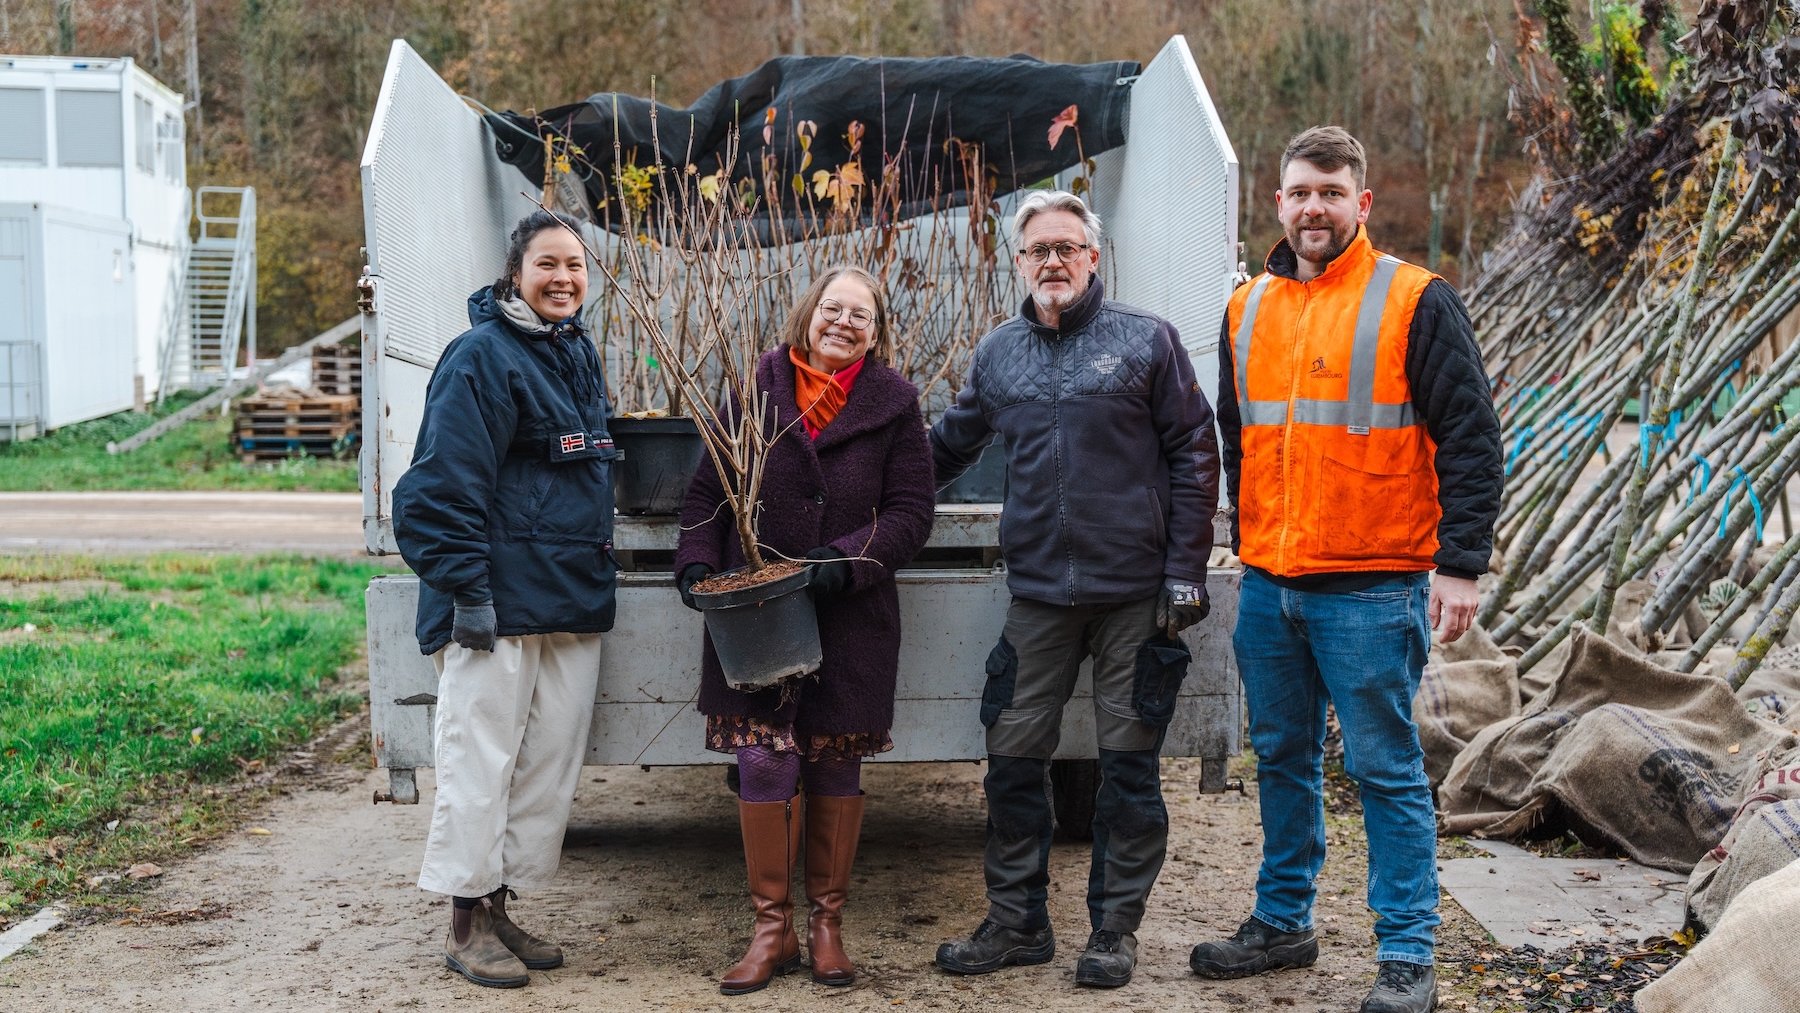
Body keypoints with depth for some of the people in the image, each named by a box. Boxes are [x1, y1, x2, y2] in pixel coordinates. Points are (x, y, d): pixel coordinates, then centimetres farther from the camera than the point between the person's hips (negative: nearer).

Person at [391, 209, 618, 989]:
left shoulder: (578, 353, 16)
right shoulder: (481, 356, -11)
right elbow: (447, 482, -16)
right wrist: (466, 589, -20)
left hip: (572, 602, 9)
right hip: (497, 604, -9)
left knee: (549, 765, 11)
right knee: (481, 761, -2)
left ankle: (499, 908, 22)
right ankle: (466, 924, 9)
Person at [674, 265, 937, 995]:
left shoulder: (892, 402, 1)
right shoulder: (754, 389, 2)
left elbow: (911, 513, -2)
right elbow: (706, 491, 6)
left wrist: (845, 561, -16)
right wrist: (697, 563, -9)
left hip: (851, 618, 0)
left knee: (835, 765, 9)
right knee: (763, 762, -3)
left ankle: (827, 922, 23)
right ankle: (772, 928, 10)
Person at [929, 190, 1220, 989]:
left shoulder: (1146, 341, 0)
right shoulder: (997, 354, 11)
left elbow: (1194, 456, -1)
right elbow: (947, 447, 22)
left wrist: (1185, 572, -6)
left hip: (1135, 594, -3)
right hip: (1038, 593, 4)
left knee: (1128, 765, 4)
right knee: (1012, 759, 6)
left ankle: (1115, 929, 18)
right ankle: (1017, 922, 20)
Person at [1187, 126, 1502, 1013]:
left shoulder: (1416, 302, -5)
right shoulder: (1247, 309, 11)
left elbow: (1471, 440, -8)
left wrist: (1460, 565, -13)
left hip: (1372, 589, -5)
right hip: (1268, 586, 6)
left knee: (1385, 770, 0)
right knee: (1282, 759, 15)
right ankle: (1282, 923, 29)